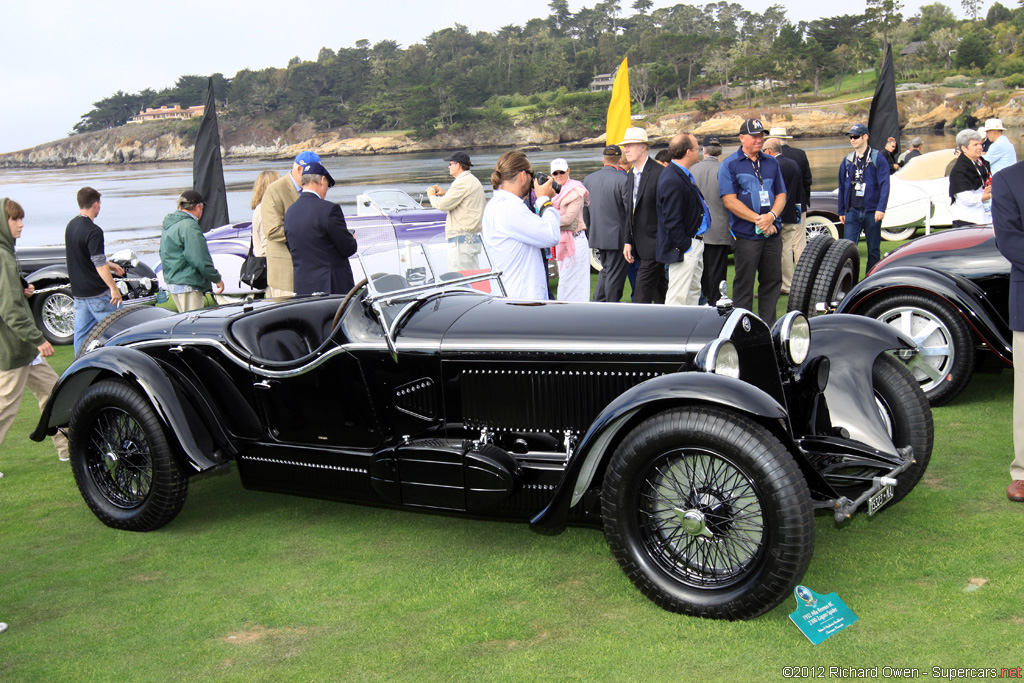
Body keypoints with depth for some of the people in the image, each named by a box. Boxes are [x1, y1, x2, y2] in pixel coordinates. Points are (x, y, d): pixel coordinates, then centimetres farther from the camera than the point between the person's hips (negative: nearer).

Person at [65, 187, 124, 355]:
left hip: (78, 292, 9)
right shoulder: (93, 231, -19)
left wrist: (109, 265, 25)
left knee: (81, 333, 12)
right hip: (97, 293, -9)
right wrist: (114, 287, -18)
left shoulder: (71, 226, 9)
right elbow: (99, 264, -22)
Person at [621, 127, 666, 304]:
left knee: (642, 295, -9)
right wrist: (628, 242, 13)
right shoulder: (631, 175, 14)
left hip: (653, 244, -8)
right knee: (660, 292, 15)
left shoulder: (659, 173, -13)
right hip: (640, 245, 8)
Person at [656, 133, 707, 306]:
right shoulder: (672, 180, -22)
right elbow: (672, 221, -24)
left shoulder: (683, 175, 12)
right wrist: (685, 246, -20)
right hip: (684, 248, -11)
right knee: (678, 298, -7)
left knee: (693, 292, 19)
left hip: (694, 244, 11)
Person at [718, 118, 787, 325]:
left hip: (772, 233, 5)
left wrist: (771, 216, -9)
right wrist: (758, 220, -14)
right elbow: (730, 201, -8)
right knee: (744, 284, -1)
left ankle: (769, 326, 19)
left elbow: (781, 194, 12)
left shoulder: (771, 163, 15)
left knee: (773, 280, 9)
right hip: (746, 234, -5)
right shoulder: (730, 164, -1)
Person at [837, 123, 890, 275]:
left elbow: (884, 185, -7)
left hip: (871, 212, -3)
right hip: (852, 211, 3)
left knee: (873, 249, 6)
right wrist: (841, 211, 12)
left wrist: (881, 208, -16)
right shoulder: (847, 160, 10)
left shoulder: (877, 159, -2)